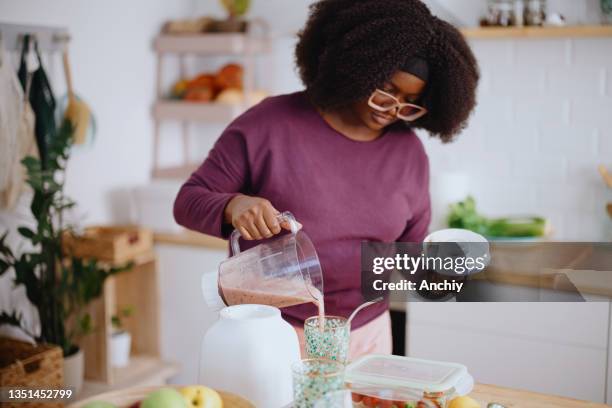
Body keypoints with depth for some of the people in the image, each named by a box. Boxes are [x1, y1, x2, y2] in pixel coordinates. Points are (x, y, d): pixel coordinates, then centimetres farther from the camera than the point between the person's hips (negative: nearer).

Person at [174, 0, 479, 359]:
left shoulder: (409, 151, 1)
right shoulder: (271, 124, -11)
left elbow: (411, 251, 11)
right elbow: (189, 201, -8)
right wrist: (234, 205, -29)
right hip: (270, 331, -3)